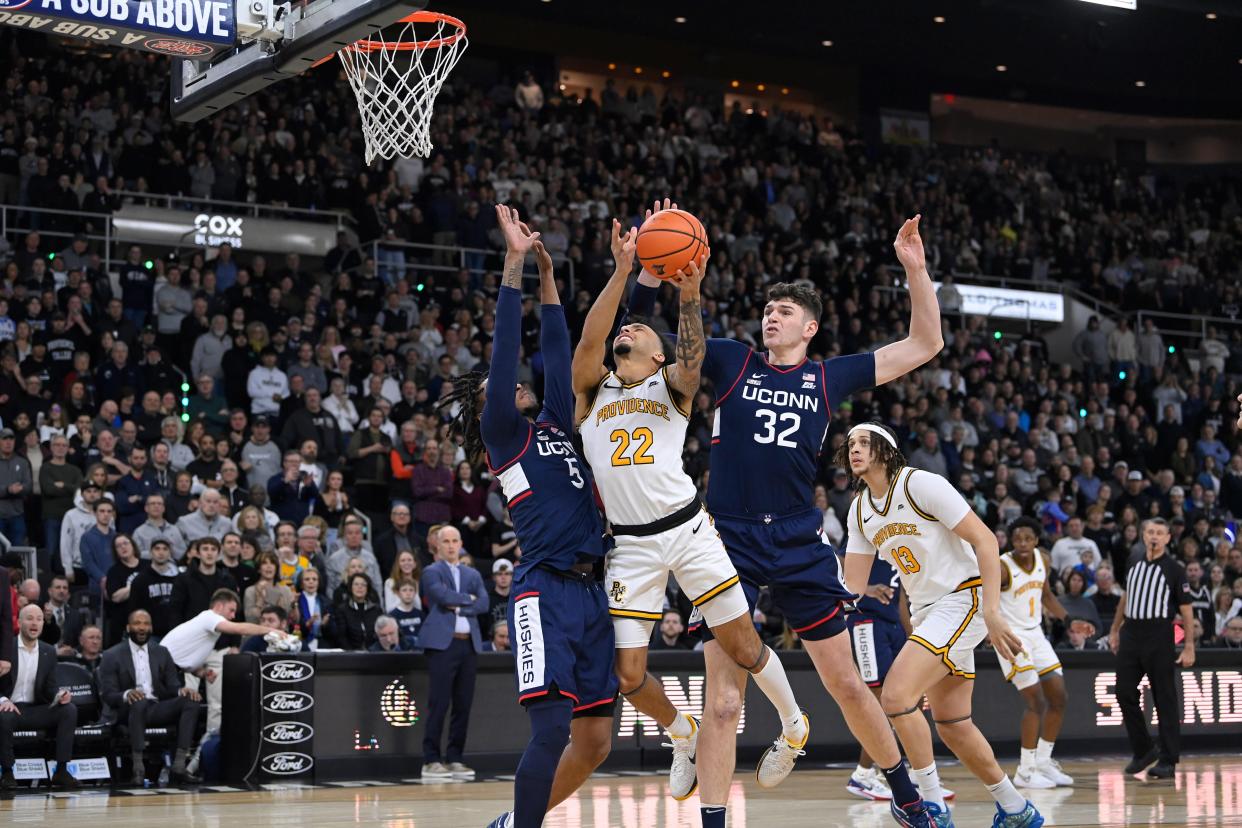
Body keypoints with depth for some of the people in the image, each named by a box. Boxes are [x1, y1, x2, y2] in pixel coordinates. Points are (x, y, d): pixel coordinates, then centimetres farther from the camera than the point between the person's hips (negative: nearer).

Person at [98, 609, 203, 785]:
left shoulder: (161, 653, 16)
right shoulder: (112, 656, 3)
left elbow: (173, 685, 12)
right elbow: (107, 694, -5)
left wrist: (183, 690, -14)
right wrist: (126, 695, -29)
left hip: (156, 709, 4)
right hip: (127, 710, -4)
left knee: (192, 700, -22)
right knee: (139, 703, -39)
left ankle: (179, 766, -29)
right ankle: (138, 769, -38)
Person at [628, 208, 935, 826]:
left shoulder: (830, 377, 8)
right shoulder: (731, 362, 6)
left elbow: (925, 345, 10)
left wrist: (915, 270, 1)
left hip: (800, 545, 1)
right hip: (730, 543, -1)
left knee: (845, 684, 9)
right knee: (723, 697, -5)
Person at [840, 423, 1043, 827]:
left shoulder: (921, 483, -14)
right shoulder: (860, 509, 9)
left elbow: (986, 540, -16)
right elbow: (852, 587, 12)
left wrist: (992, 612, -23)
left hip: (963, 599, -8)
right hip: (925, 610, 9)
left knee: (896, 696, -22)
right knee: (952, 727, 11)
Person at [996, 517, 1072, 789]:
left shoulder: (1043, 560, 2)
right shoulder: (1002, 567, -19)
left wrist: (1068, 620, 12)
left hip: (1035, 634, 8)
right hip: (1011, 636, -7)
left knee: (1058, 698, 8)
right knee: (1036, 700, -14)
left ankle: (1043, 761, 20)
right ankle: (1025, 772, -5)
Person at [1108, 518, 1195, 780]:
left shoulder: (1174, 569, -5)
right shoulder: (1133, 561, 10)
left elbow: (1186, 609, -6)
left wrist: (1189, 647, -12)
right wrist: (1115, 630, 21)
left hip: (1159, 639, -5)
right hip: (1130, 635, 5)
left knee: (1165, 699, -2)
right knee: (1125, 694, 3)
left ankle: (1167, 760, 4)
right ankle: (1144, 750, 19)